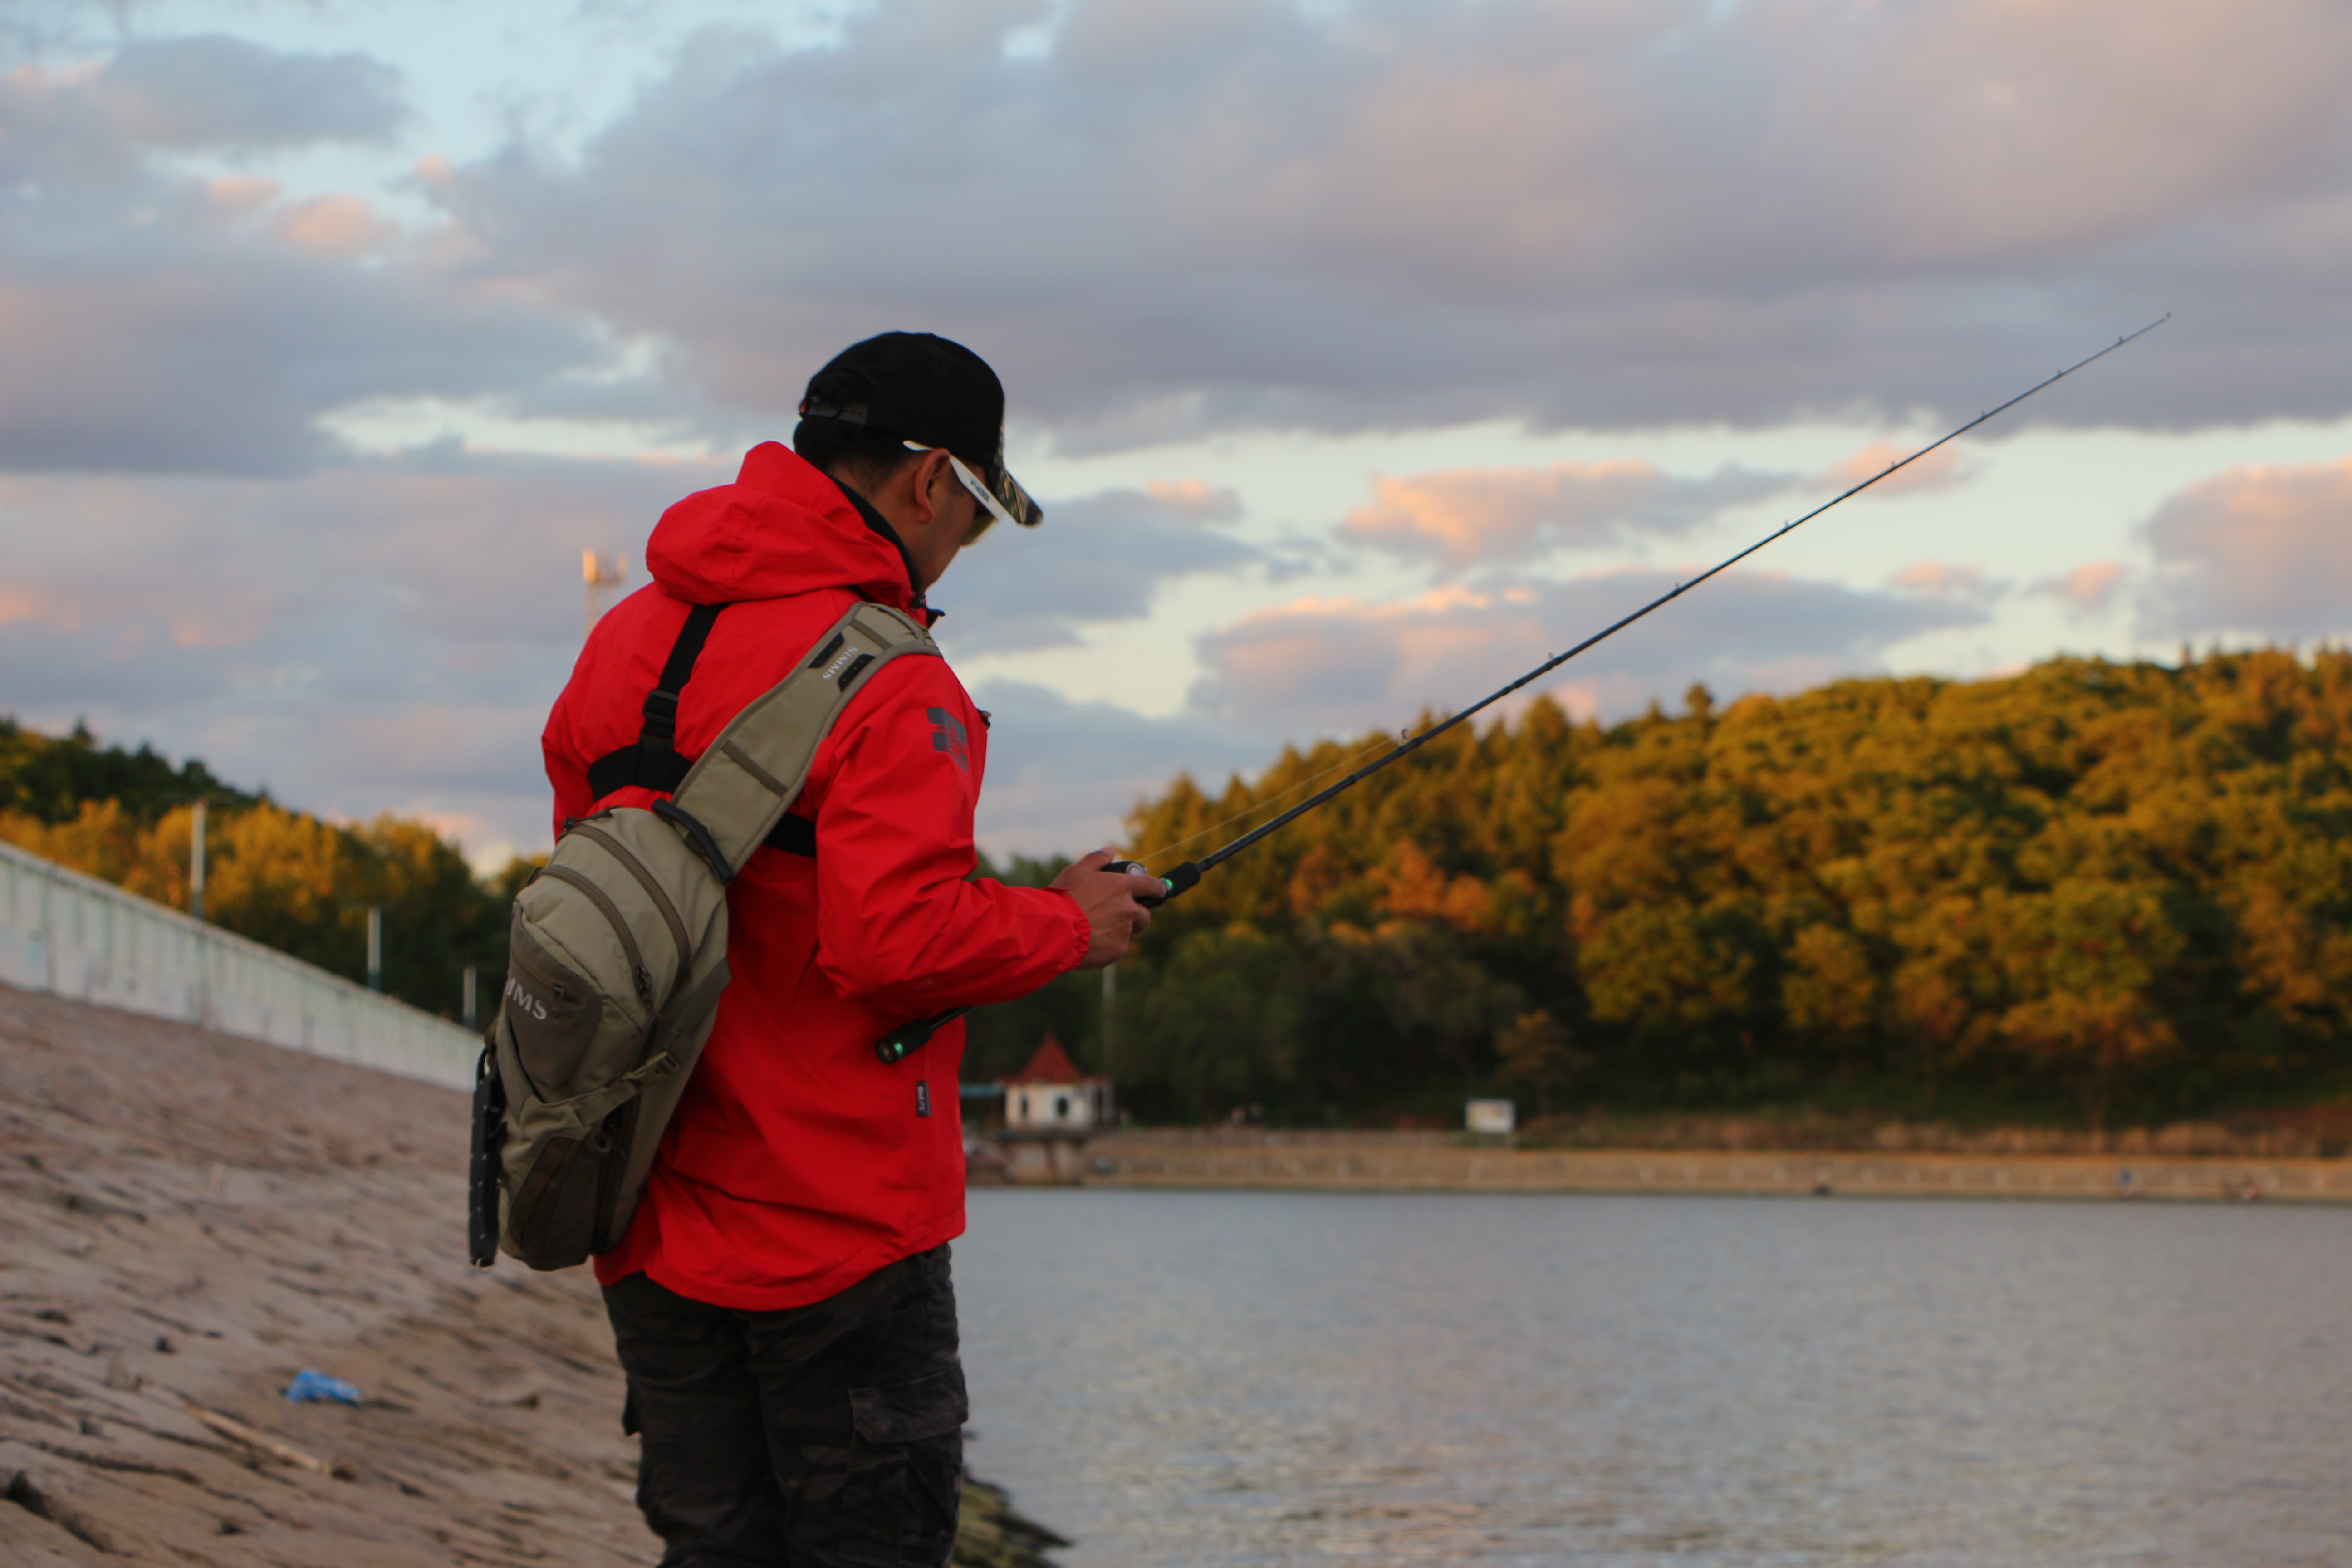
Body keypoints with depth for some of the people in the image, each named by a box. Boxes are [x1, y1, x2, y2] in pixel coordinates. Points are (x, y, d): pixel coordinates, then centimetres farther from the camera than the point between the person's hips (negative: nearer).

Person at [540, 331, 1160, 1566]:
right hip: (835, 1217, -7)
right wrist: (1067, 927, -8)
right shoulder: (888, 683, -16)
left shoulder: (629, 638, 9)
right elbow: (898, 940, -24)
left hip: (654, 1220, 7)